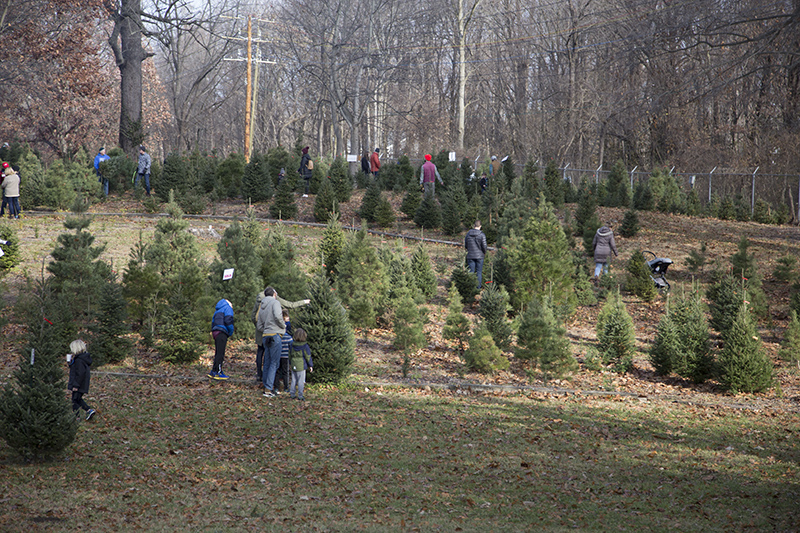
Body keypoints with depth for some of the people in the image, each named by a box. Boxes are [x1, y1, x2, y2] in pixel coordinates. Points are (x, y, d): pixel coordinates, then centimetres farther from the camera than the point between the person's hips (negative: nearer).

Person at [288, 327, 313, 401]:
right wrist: (310, 365, 4)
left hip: (294, 365, 4)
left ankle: (292, 394, 17)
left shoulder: (292, 345, 0)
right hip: (301, 366, -4)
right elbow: (308, 357, -6)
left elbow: (290, 355, 12)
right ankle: (300, 396, 1)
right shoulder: (305, 346, -12)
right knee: (301, 381, 0)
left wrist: (290, 363, 26)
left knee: (294, 380, 13)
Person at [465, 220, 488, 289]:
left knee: (471, 272, 6)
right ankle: (478, 287, 6)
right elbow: (484, 246, -10)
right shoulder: (482, 235, -10)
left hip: (470, 256, 2)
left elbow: (465, 245, 6)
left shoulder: (468, 234, 0)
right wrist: (484, 253, 9)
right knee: (479, 272, 6)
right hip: (479, 256, -2)